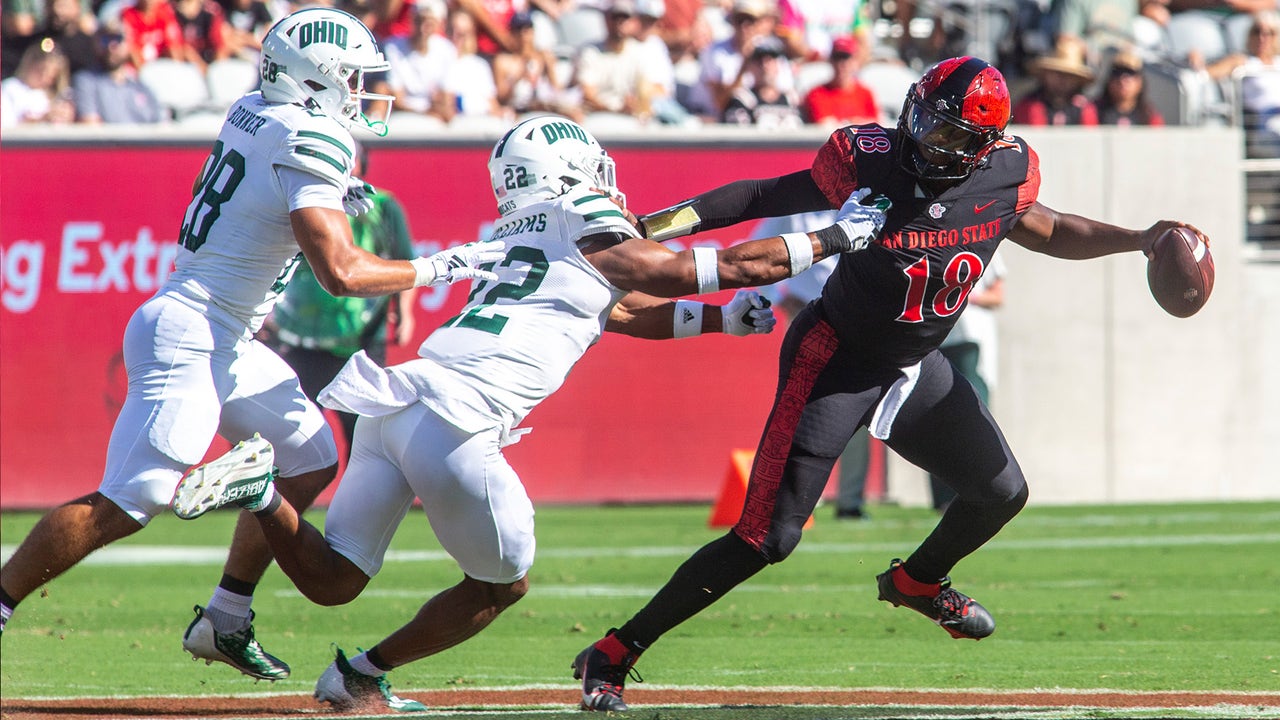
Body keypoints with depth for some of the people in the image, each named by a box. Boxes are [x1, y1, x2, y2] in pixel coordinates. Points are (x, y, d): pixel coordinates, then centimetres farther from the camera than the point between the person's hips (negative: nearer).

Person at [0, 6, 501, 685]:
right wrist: (441, 267, -13)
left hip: (226, 345, 10)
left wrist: (335, 193, 12)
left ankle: (224, 621, 17)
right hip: (188, 340, -10)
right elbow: (343, 274, -25)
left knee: (310, 461, 14)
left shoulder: (253, 114, 7)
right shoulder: (308, 145, -19)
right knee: (126, 505, -12)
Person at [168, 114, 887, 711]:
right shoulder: (597, 238, 5)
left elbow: (636, 314, 38)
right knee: (503, 584, 14)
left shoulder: (516, 247, 29)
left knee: (331, 580, 10)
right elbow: (727, 268, 10)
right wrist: (835, 237, 19)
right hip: (454, 420, -7)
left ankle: (262, 487, -13)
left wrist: (729, 316, 33)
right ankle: (361, 677, 15)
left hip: (389, 407, 7)